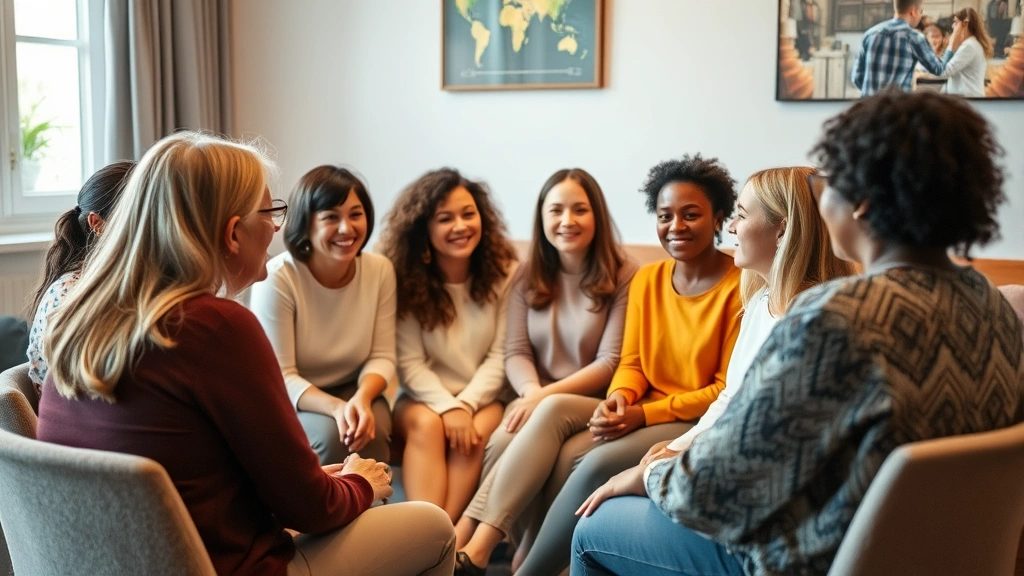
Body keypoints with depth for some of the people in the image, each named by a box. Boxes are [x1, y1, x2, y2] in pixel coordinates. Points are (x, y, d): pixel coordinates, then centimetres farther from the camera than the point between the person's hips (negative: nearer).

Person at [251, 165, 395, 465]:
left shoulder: (381, 270, -9)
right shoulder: (276, 279, -21)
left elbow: (382, 356, -6)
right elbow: (279, 376, -19)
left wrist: (361, 398, -28)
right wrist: (336, 408, -35)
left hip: (353, 392, 3)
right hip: (290, 403, -3)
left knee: (371, 429, -29)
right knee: (330, 432, -32)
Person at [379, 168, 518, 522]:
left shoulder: (504, 273, -2)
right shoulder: (406, 280, -3)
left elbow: (500, 356, -6)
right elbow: (410, 362, -9)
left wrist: (465, 405, -19)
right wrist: (448, 406, -25)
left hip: (482, 399, 0)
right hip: (422, 399, 0)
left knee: (475, 432, -32)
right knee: (426, 423, -32)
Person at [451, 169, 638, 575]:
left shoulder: (624, 277, -2)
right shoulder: (528, 277, 11)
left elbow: (611, 363, -8)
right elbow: (515, 353, 4)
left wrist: (545, 395, -20)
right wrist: (531, 392, -19)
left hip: (594, 407, -3)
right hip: (538, 403, 3)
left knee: (553, 411, -37)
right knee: (505, 437, -32)